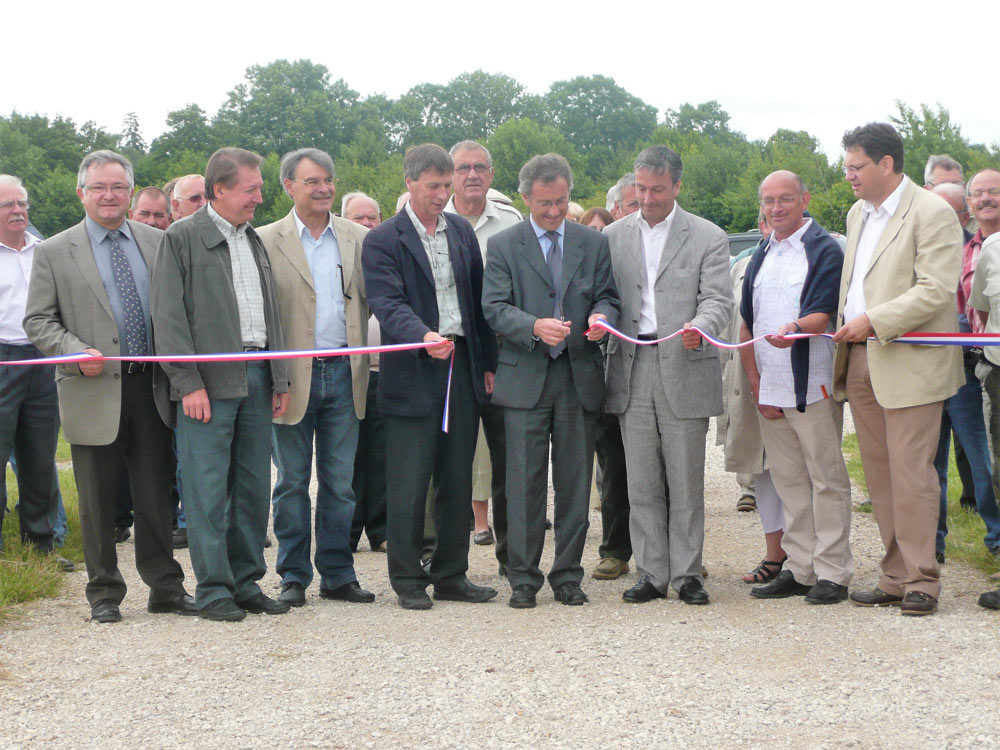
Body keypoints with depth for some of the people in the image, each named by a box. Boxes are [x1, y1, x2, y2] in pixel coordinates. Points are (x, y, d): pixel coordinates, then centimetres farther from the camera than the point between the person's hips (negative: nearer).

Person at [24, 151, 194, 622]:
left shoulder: (157, 243, 9)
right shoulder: (54, 253, 2)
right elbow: (38, 321, 1)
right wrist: (76, 353, -16)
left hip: (151, 389, 2)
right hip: (94, 393, -2)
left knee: (156, 496, 8)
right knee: (98, 503, 5)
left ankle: (165, 588, 19)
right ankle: (104, 593, 17)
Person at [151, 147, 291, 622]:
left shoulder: (254, 241, 18)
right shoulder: (182, 239, -2)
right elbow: (169, 317, -8)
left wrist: (279, 380, 13)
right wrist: (189, 384, -14)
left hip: (256, 376, 6)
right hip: (209, 382, -6)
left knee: (253, 486, 8)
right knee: (208, 488, -3)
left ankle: (246, 582, 17)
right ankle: (214, 589, 4)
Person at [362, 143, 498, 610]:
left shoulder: (462, 231, 12)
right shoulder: (383, 240, -5)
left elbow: (479, 299, 15)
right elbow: (388, 303, -17)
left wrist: (488, 362, 12)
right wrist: (424, 336, -34)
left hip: (462, 371, 5)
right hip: (413, 376, -5)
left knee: (457, 481, 10)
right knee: (409, 484, 0)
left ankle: (451, 575, 20)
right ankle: (407, 580, 10)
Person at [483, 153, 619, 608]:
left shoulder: (594, 244, 12)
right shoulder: (503, 245, 4)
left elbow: (607, 296, 11)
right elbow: (494, 307, -4)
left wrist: (601, 317, -13)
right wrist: (535, 326, -22)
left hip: (580, 377, 2)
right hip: (524, 378, -2)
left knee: (575, 482, 5)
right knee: (525, 483, -1)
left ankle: (568, 576, 15)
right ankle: (523, 579, 8)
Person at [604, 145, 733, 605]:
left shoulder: (708, 238, 4)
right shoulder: (613, 237, 13)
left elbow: (718, 299, -4)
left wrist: (700, 327, -26)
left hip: (684, 369, -2)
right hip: (632, 371, 3)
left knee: (686, 482, 2)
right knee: (642, 483, 6)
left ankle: (687, 573, 11)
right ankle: (651, 573, 13)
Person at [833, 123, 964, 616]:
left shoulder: (932, 214, -9)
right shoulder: (858, 214, 17)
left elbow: (936, 290, -17)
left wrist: (873, 321, -19)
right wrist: (844, 328, 10)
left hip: (910, 363, -8)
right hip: (860, 361, 8)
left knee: (910, 474, -6)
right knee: (879, 474, 8)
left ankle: (921, 580, 3)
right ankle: (895, 577, 15)